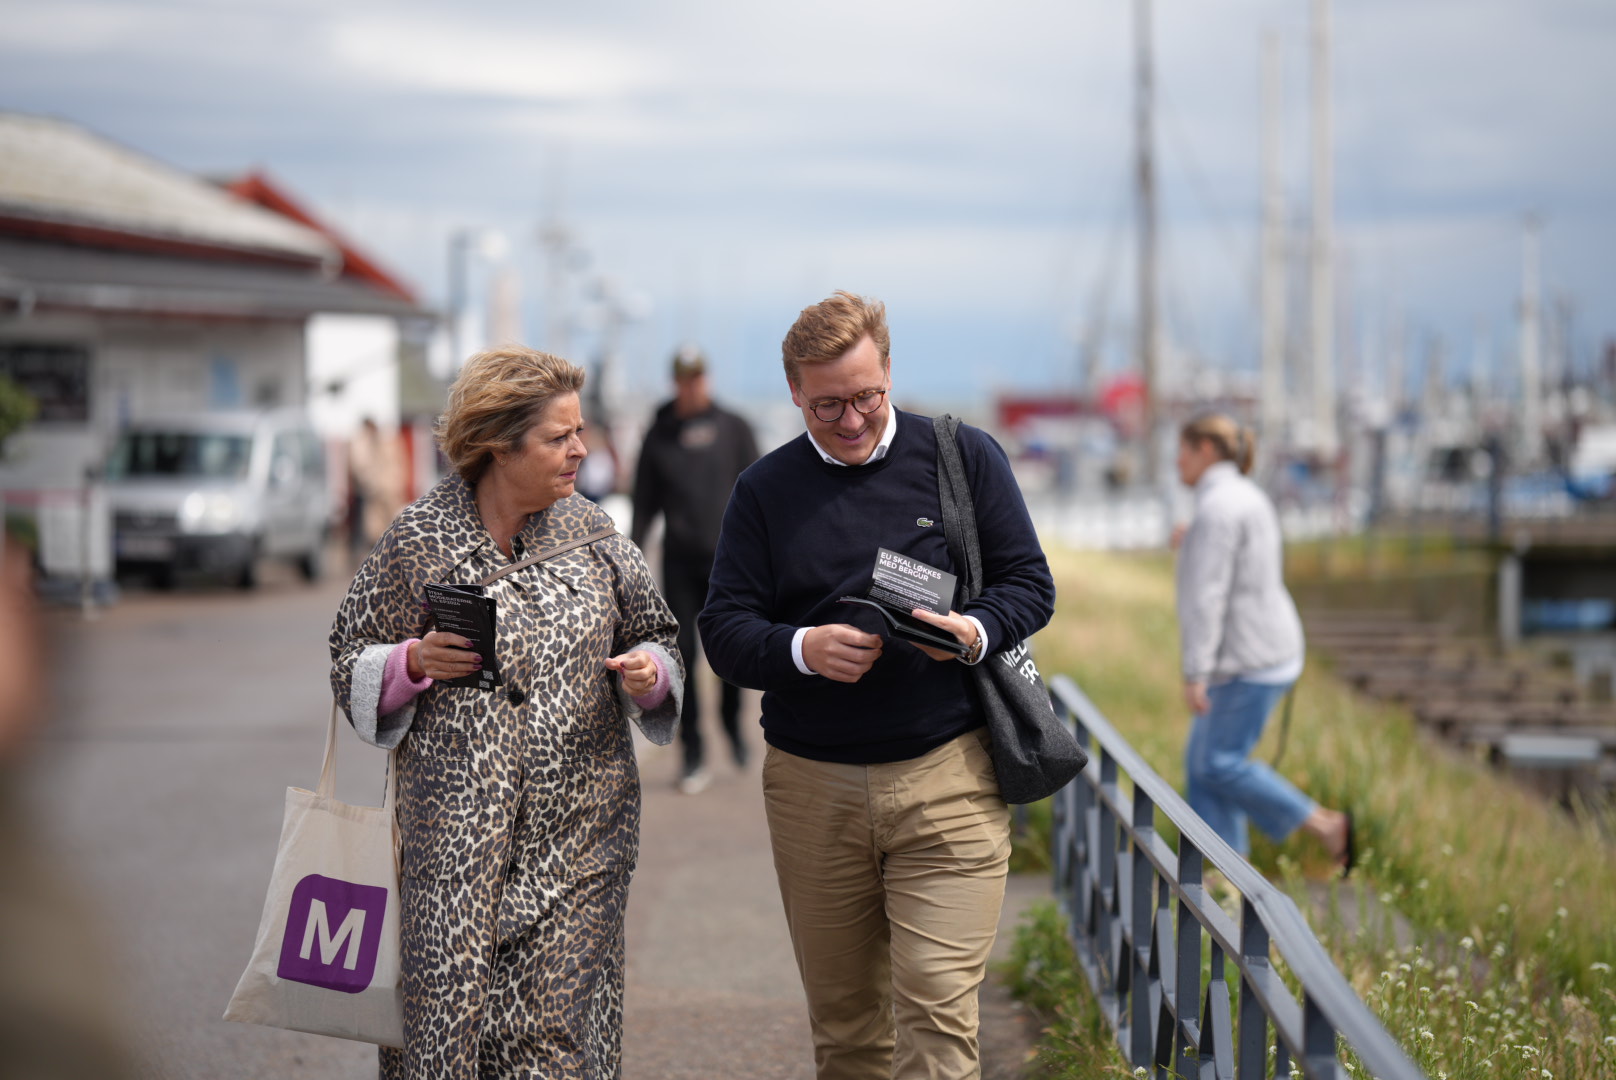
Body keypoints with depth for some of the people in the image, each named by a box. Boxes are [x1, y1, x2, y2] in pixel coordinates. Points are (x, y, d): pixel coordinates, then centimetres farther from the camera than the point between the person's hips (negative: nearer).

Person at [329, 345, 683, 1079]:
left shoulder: (591, 531, 8)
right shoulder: (419, 538, -1)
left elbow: (654, 635, 18)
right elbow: (351, 662, 6)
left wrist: (648, 674, -4)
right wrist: (416, 662, -13)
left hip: (578, 833, 2)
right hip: (455, 833, -2)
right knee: (448, 1009, -5)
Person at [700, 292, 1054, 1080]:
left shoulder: (965, 458, 5)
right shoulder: (763, 491, 9)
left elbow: (1030, 586, 6)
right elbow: (724, 630, 4)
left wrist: (975, 632, -16)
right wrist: (802, 650, -17)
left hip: (947, 778, -2)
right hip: (812, 787, 3)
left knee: (938, 1013, -11)